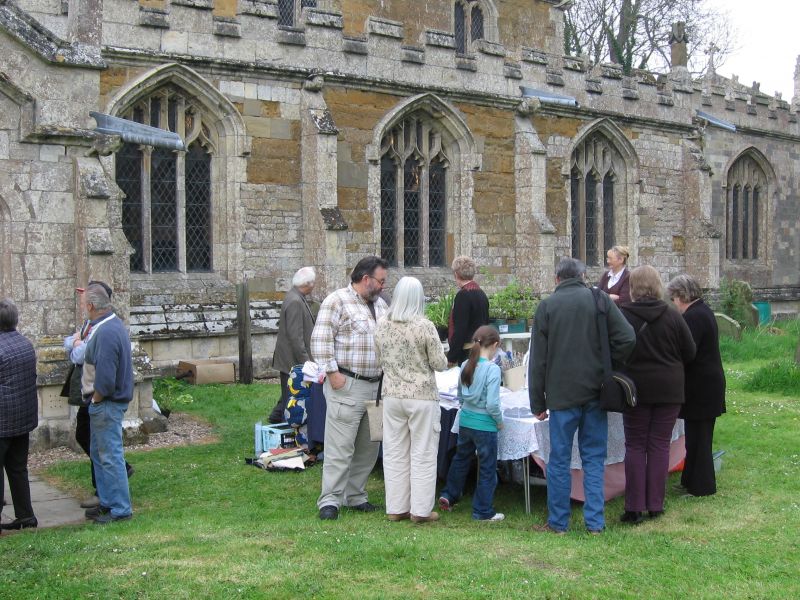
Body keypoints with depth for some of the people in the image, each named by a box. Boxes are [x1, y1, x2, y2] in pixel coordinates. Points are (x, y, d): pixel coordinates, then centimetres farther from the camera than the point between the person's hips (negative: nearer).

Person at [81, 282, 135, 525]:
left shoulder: (105, 332, -25)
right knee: (98, 453, 20)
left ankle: (121, 509, 6)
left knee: (110, 456, -2)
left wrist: (96, 398, -13)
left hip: (106, 404, -11)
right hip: (104, 404, 11)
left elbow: (105, 377, -27)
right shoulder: (114, 324, 8)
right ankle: (107, 503, 30)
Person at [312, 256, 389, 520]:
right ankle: (330, 501, -1)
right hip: (347, 386, -8)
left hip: (377, 386, 8)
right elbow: (320, 339, -12)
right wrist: (332, 372, -16)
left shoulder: (380, 304, 18)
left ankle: (355, 496, 23)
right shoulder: (337, 301, -7)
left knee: (368, 446, 12)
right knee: (341, 446, -7)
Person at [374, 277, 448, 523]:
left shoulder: (382, 325, 0)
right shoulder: (425, 326, -13)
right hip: (422, 396, -4)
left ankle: (396, 508, 17)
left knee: (394, 452, 11)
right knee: (422, 454, 4)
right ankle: (420, 510, 9)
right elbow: (439, 364, -8)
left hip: (392, 394, 4)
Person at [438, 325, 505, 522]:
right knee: (487, 469, 7)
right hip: (485, 426, -6)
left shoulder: (466, 366, 1)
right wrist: (500, 421, -6)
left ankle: (448, 495, 33)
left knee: (460, 459, 25)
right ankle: (483, 511, 14)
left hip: (465, 421, 6)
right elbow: (492, 404, -21)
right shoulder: (492, 369, -19)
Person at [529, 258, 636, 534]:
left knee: (559, 460, 6)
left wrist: (537, 402, 4)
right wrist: (609, 367, 7)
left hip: (562, 395, -1)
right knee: (594, 459, 9)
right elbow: (627, 337, -8)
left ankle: (558, 522, 12)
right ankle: (595, 522, 10)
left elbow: (538, 359, -1)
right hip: (596, 393, 1)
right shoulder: (600, 299, 1)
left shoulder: (547, 306, 0)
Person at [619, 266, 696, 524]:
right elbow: (690, 352, 1)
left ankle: (634, 508, 4)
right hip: (669, 389, 1)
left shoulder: (622, 316, -11)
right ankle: (656, 505, 11)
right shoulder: (672, 316, -6)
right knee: (660, 446, 8)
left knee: (635, 447, 6)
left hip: (635, 389, -1)